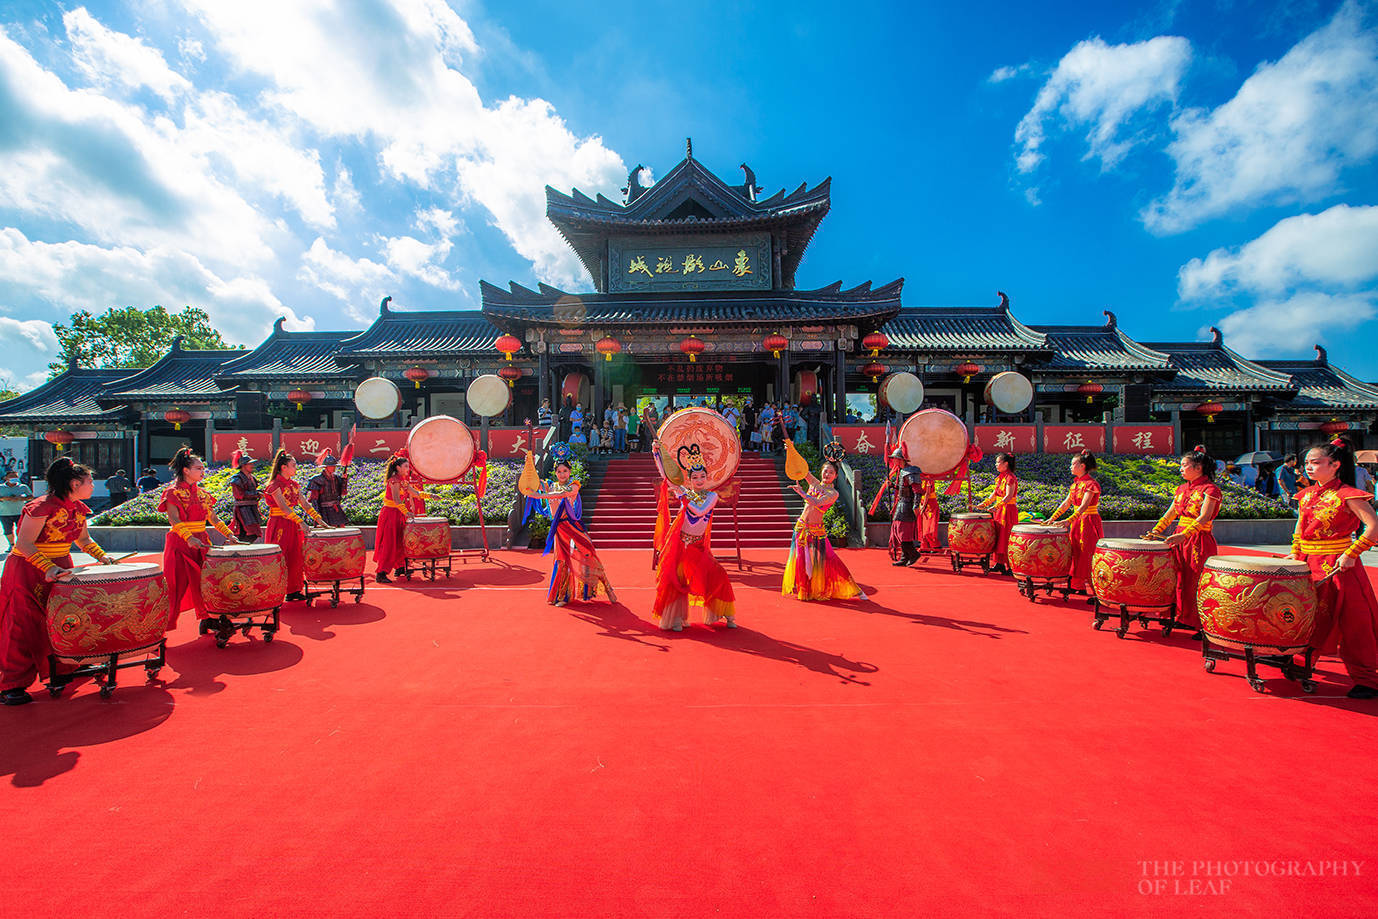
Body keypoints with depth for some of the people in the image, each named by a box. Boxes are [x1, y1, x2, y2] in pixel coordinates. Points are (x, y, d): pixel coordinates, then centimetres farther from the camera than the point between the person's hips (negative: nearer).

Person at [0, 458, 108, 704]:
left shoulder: (78, 509, 3)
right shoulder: (42, 507, -21)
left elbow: (83, 539, 17)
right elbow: (23, 544, -23)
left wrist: (101, 556, 3)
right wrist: (48, 568, -31)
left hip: (60, 567, 7)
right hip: (27, 570, -7)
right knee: (24, 626, -5)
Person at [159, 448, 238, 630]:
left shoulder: (202, 494, 12)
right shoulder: (173, 492, -6)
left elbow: (213, 519, 15)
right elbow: (174, 520, -18)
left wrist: (228, 534, 3)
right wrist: (189, 538, -33)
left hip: (201, 542, 6)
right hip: (180, 543, -6)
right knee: (177, 584, -4)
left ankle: (206, 617, 20)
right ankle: (166, 624, 5)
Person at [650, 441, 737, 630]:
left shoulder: (712, 496, -1)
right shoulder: (684, 491, 3)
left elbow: (699, 512, -18)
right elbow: (665, 476, 3)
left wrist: (682, 495, -18)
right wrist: (656, 452, -3)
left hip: (698, 545, 0)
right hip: (679, 541, 0)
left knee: (717, 575, -6)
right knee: (675, 577, -5)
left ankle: (726, 614, 11)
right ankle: (676, 618, 9)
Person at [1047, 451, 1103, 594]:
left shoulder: (1091, 484, -15)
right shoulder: (1075, 483, 11)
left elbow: (1084, 506, -25)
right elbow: (1066, 503, 13)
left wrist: (1068, 521, -34)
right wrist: (1052, 518, 6)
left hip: (1089, 523, -8)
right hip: (1076, 523, 8)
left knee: (1087, 556, -6)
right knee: (1076, 554, 11)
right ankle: (1078, 585, 20)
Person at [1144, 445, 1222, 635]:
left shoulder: (1210, 489, -9)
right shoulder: (1182, 488, 14)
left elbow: (1204, 517, -20)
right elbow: (1171, 513, 16)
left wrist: (1184, 534, -32)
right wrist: (1155, 531, 5)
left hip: (1199, 542, -7)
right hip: (1180, 539, 7)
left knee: (1196, 584, -5)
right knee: (1180, 581, 12)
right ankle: (1184, 619, 23)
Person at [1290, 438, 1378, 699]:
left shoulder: (1347, 495, -12)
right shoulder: (1306, 495, 8)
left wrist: (1351, 554, -19)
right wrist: (1295, 552, 9)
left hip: (1339, 565, -6)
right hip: (1309, 564, 6)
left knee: (1352, 622, -1)